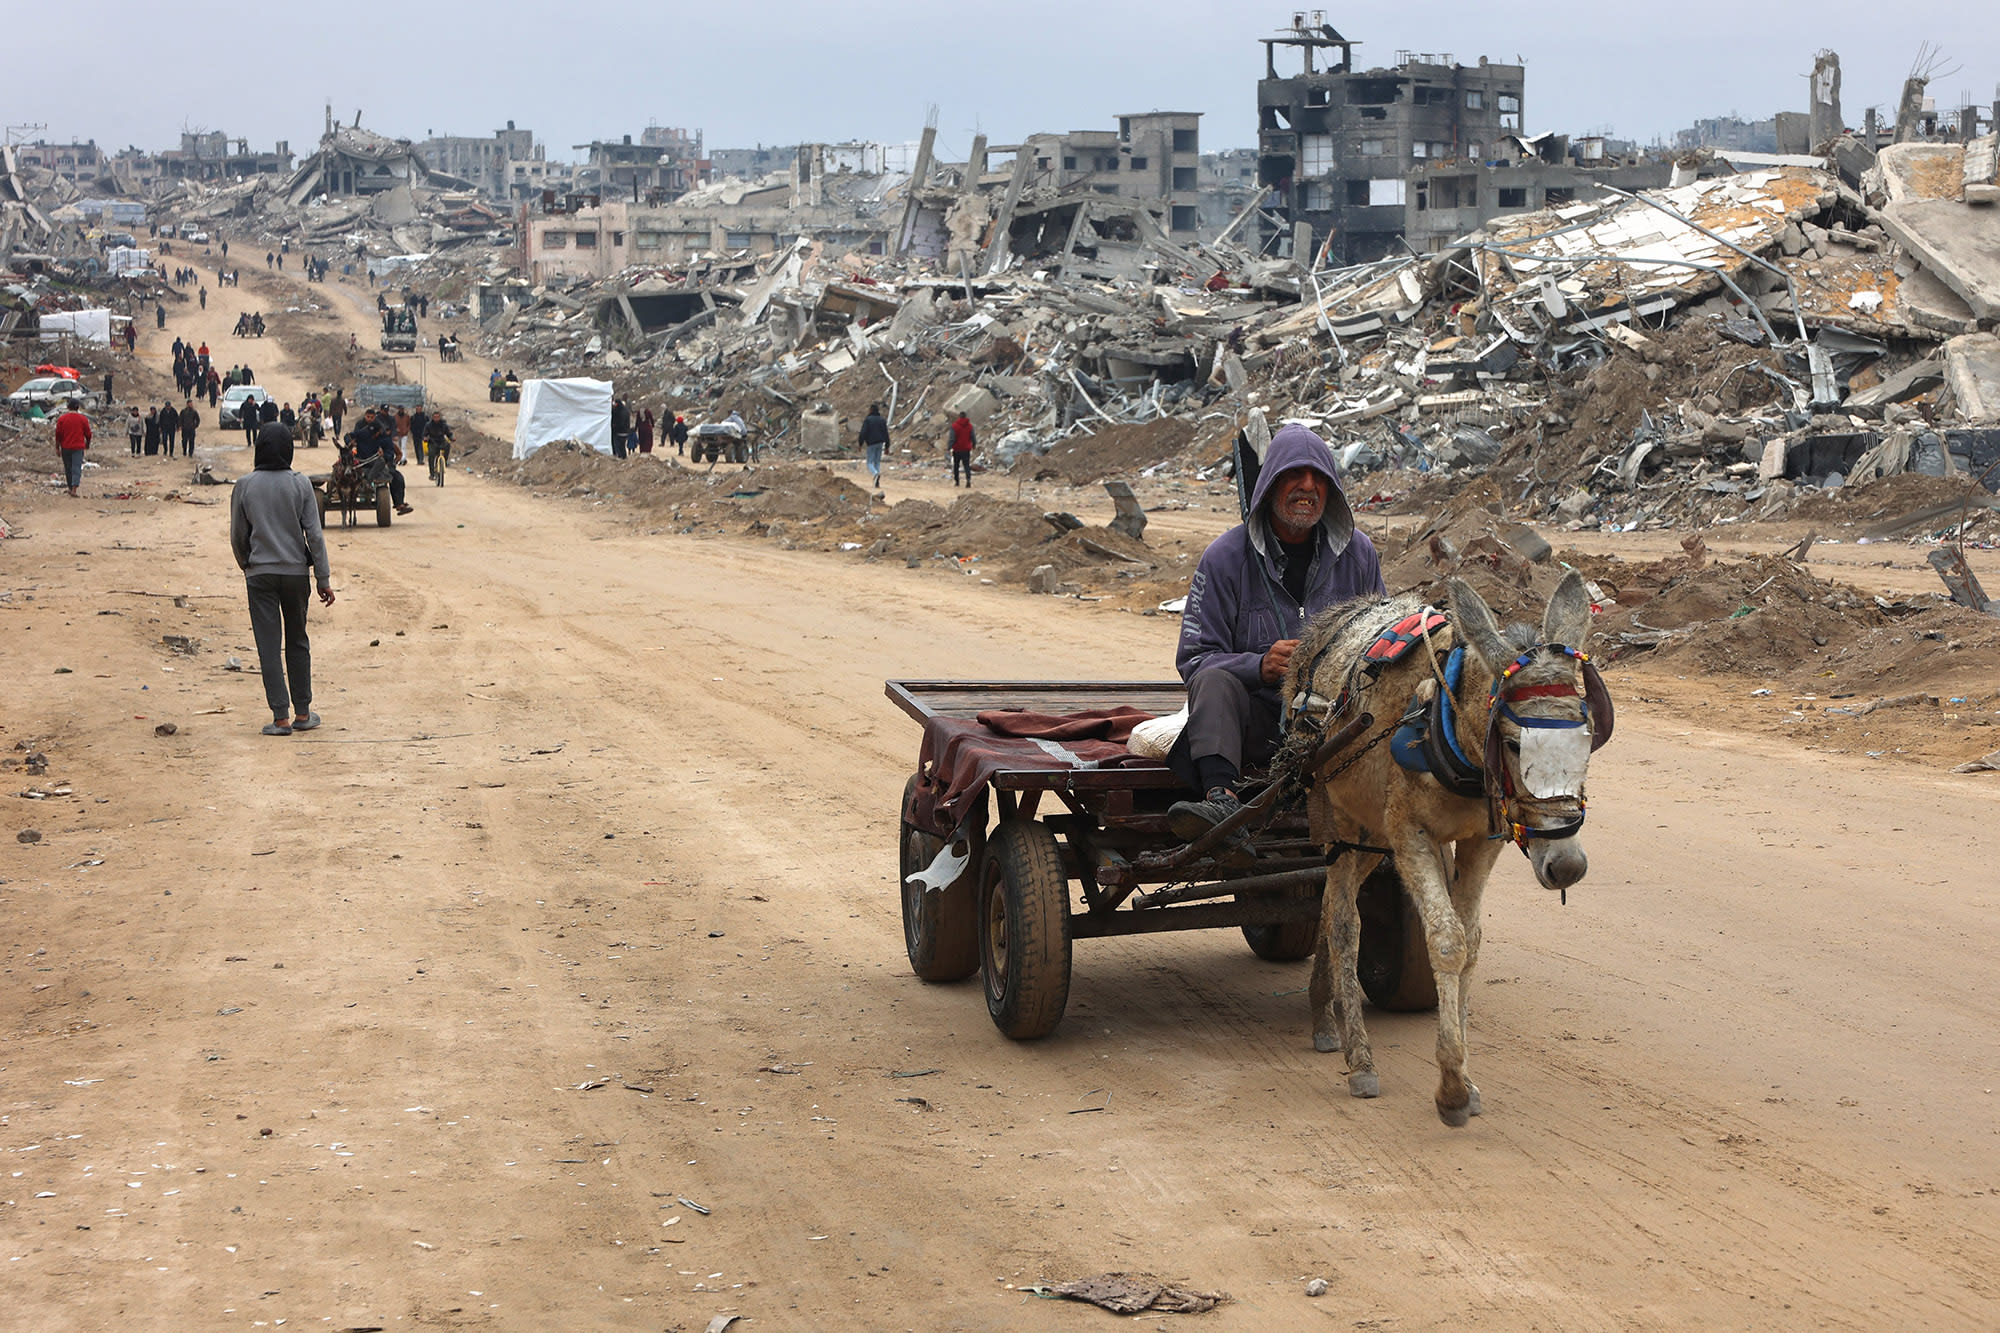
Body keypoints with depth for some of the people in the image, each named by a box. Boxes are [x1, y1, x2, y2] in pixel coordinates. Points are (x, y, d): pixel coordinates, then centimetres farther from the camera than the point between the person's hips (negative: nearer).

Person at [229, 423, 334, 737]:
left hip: (260, 575, -1)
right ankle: (302, 713, 17)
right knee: (297, 643, 13)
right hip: (296, 572, 1)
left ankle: (281, 717, -2)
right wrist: (324, 578, 0)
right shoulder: (300, 485, -5)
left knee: (269, 646, 2)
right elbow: (314, 534, -6)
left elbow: (237, 537, 3)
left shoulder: (244, 486, -4)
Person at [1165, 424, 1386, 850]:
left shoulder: (1357, 552, 9)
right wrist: (1260, 666, -24)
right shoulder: (1226, 557, 0)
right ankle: (1222, 801, -54)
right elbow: (1194, 660, -4)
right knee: (1214, 681, -33)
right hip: (1255, 719, -2)